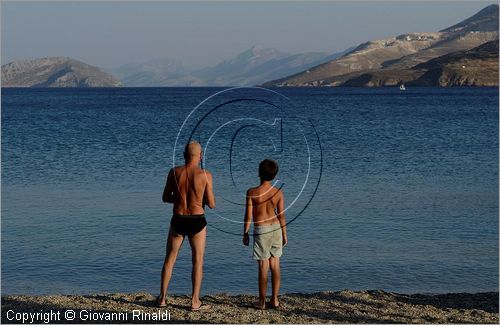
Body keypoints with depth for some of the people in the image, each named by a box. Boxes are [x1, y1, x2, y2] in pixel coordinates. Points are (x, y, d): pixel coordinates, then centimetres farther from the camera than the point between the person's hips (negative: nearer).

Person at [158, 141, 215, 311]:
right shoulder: (205, 175, -11)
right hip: (197, 222, -2)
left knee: (169, 259, 16)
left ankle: (162, 298, 20)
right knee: (198, 261, 9)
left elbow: (165, 198, 4)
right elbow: (211, 204, -7)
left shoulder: (174, 172, -4)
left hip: (178, 220, 2)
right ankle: (195, 301, 9)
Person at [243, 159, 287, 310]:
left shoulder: (252, 192, -12)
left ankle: (262, 302, 6)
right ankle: (274, 299, 14)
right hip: (276, 228, 3)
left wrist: (245, 233, 3)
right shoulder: (278, 192, -4)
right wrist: (284, 234, 11)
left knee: (263, 266, 1)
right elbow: (282, 215, 0)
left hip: (261, 230, -3)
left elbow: (248, 216, -8)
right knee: (275, 264, 11)